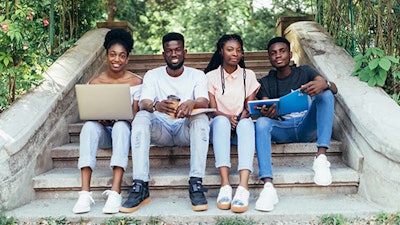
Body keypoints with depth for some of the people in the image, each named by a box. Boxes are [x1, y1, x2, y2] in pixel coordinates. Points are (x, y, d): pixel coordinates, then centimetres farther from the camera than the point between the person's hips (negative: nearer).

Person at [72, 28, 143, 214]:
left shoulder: (136, 82, 1)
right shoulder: (95, 82, 6)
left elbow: (135, 114, -2)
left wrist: (119, 118, -23)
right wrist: (100, 119, -18)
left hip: (125, 128, -1)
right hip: (102, 131, 2)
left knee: (121, 125, -37)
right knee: (89, 126, -33)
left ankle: (115, 192, -45)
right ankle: (85, 192, -41)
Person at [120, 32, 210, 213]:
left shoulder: (197, 75, 9)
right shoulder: (152, 75, 9)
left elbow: (204, 102, -10)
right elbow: (143, 103, -8)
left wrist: (192, 103, -36)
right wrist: (156, 106, -34)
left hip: (186, 130, 0)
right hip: (160, 130, 1)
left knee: (201, 118, -32)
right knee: (141, 116, -30)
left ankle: (196, 184, -36)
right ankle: (140, 187, -37)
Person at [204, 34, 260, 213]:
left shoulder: (248, 75, 13)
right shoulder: (211, 76, 10)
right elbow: (213, 109, 0)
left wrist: (240, 120, -20)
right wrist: (227, 117, -22)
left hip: (241, 125, 1)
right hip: (219, 125, 0)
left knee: (246, 123, -36)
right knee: (221, 120, -37)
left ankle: (243, 187, -53)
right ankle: (225, 184, -49)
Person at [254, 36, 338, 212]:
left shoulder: (305, 72, 14)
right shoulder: (265, 82, 17)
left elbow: (334, 89, -2)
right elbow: (267, 111, 1)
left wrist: (324, 84, -29)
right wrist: (267, 112, -26)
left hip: (306, 126, 0)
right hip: (281, 130, 0)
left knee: (326, 95, -23)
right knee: (261, 122, -32)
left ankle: (321, 157, -36)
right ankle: (268, 186, -46)